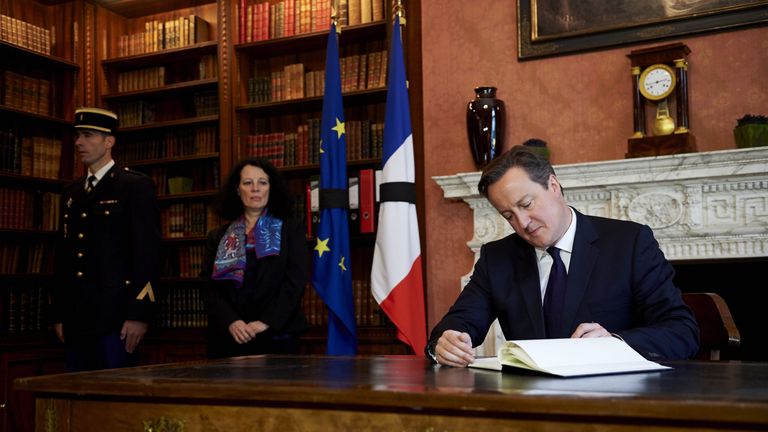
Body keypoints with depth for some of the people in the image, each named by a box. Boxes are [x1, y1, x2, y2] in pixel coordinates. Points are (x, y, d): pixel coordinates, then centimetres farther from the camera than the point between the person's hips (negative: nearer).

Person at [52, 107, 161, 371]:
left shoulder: (136, 185, -3)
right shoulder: (71, 192, 17)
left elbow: (148, 251, -10)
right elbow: (63, 256, 18)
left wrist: (139, 314, -16)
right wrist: (58, 314, 13)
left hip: (115, 316, -6)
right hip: (75, 319, 6)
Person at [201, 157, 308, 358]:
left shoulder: (291, 229, 7)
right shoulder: (218, 236, 13)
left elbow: (296, 281, -4)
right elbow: (210, 288, 5)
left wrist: (266, 322, -15)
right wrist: (230, 322, -12)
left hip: (277, 336, -1)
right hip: (228, 339, 2)